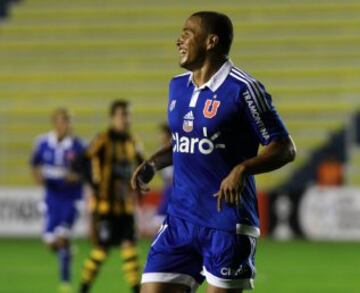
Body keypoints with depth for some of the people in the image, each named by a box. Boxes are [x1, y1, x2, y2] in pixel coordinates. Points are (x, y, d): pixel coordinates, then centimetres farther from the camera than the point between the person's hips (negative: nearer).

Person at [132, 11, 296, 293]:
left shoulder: (242, 88, -10)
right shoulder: (178, 86, 12)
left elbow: (285, 148, -9)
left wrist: (242, 169, -25)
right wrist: (153, 163, 8)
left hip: (227, 220, -7)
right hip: (181, 217, 7)